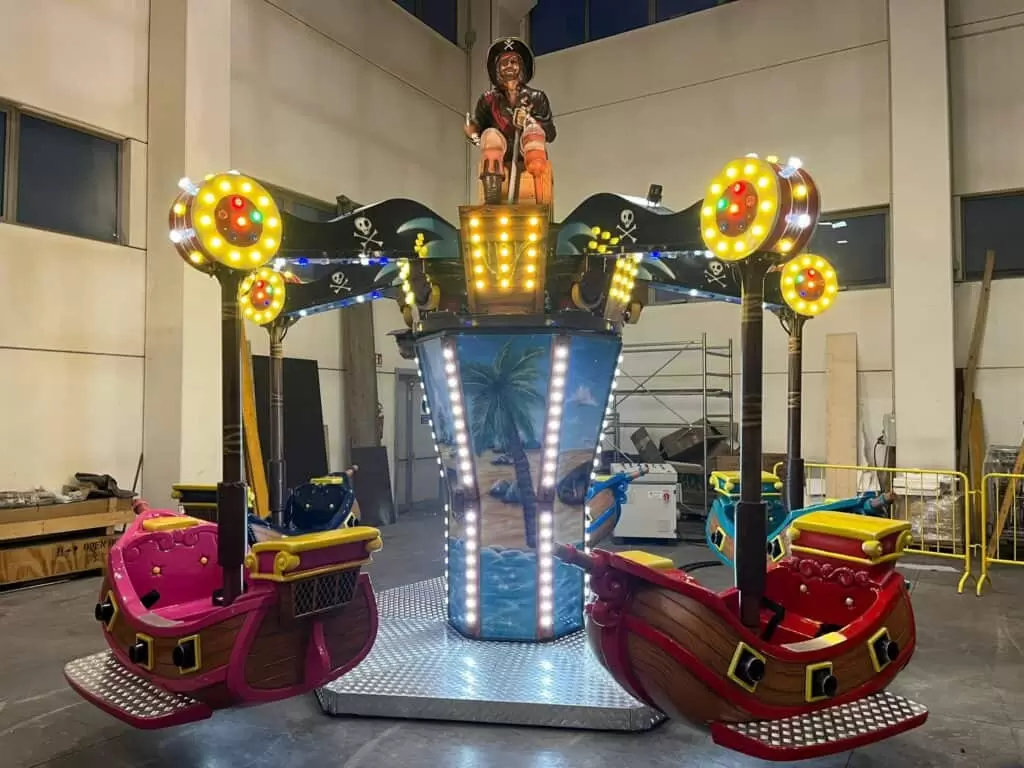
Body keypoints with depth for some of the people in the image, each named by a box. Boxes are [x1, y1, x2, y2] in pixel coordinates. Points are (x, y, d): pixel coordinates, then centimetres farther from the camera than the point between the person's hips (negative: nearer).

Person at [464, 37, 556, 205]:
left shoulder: (536, 97, 7)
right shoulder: (489, 99, 9)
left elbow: (550, 134, 2)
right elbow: (476, 128, 11)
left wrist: (530, 122, -16)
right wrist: (473, 134, -13)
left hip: (530, 156, 0)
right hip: (500, 159, 0)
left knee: (534, 130, -29)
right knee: (490, 135, -28)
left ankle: (543, 204, -39)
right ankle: (492, 201, -38)